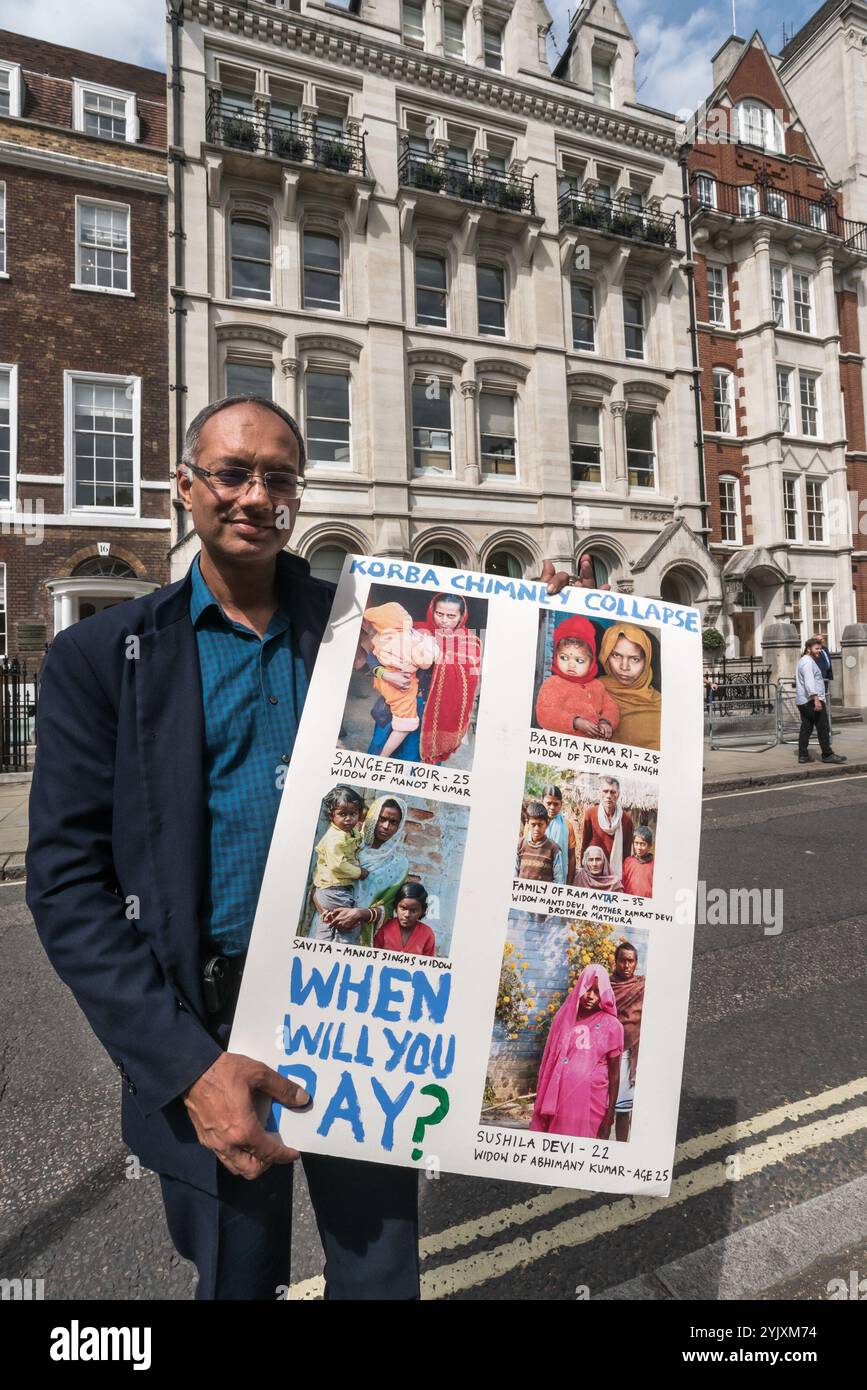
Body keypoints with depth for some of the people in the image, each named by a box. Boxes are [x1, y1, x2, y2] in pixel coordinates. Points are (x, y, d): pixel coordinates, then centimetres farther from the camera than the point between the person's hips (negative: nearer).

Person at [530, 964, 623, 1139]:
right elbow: (550, 1061, 10)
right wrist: (543, 1104, 7)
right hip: (558, 1098, 3)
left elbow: (614, 1074, -1)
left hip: (589, 1102, -3)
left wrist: (610, 1115, -3)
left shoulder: (611, 1025, -3)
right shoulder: (564, 1017, 5)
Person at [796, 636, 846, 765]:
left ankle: (803, 755, 5)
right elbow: (809, 681, -24)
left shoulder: (804, 661, 21)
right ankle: (827, 754, -2)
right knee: (823, 728, -5)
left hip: (803, 702, 10)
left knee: (806, 728, 7)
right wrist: (816, 698, -31)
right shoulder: (808, 662, -12)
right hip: (812, 701, -10)